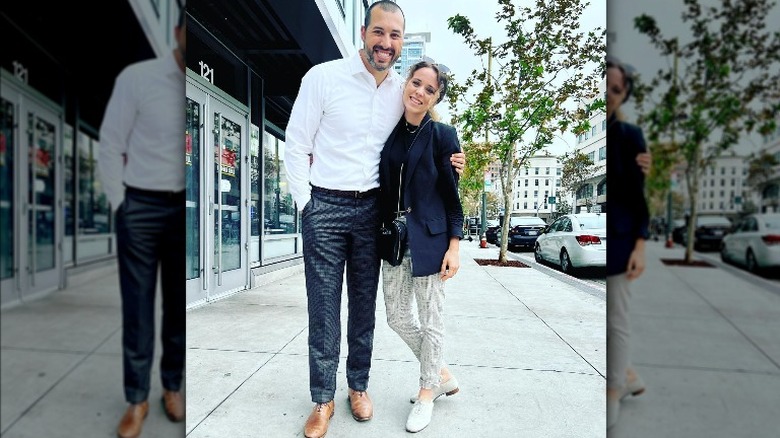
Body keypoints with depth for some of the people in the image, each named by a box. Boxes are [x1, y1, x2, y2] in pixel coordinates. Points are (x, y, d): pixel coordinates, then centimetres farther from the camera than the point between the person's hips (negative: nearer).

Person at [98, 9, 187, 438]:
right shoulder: (137, 77, -5)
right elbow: (110, 146, -2)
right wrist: (119, 205, -4)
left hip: (185, 208, 2)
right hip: (142, 206, -2)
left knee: (180, 303, 11)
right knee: (138, 305, 6)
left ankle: (173, 386, 28)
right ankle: (137, 399, 21)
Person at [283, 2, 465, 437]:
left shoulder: (402, 90, 6)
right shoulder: (323, 76, -6)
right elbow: (296, 148, -3)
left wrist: (445, 162, -1)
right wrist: (307, 205, -5)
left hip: (371, 208, 4)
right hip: (325, 207, -3)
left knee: (364, 303, 12)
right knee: (324, 307, 3)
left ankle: (359, 386, 30)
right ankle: (323, 399, 21)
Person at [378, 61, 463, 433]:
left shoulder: (442, 135, -4)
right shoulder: (389, 131, 7)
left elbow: (453, 196, -5)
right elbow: (382, 187, 12)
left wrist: (454, 247, -10)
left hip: (429, 238, -5)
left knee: (430, 319, 6)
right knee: (397, 317, 11)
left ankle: (427, 392, 27)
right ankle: (442, 375, 32)